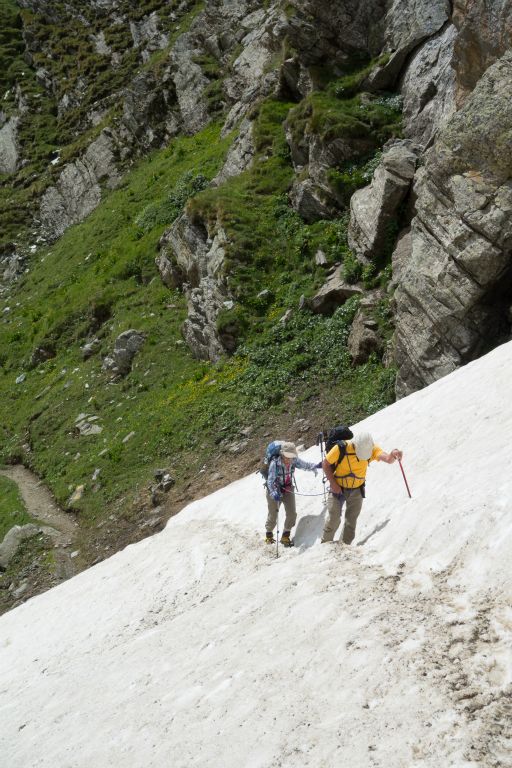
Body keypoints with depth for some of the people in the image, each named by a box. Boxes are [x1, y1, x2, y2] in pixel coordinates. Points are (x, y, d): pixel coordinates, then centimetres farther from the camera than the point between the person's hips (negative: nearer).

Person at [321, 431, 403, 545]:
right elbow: (325, 464, -12)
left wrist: (393, 455, -61)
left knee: (351, 521, 11)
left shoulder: (372, 449, -20)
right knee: (333, 519, -2)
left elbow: (388, 459, -37)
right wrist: (333, 483, -18)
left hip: (357, 491, 2)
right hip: (338, 489, -2)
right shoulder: (340, 449, -26)